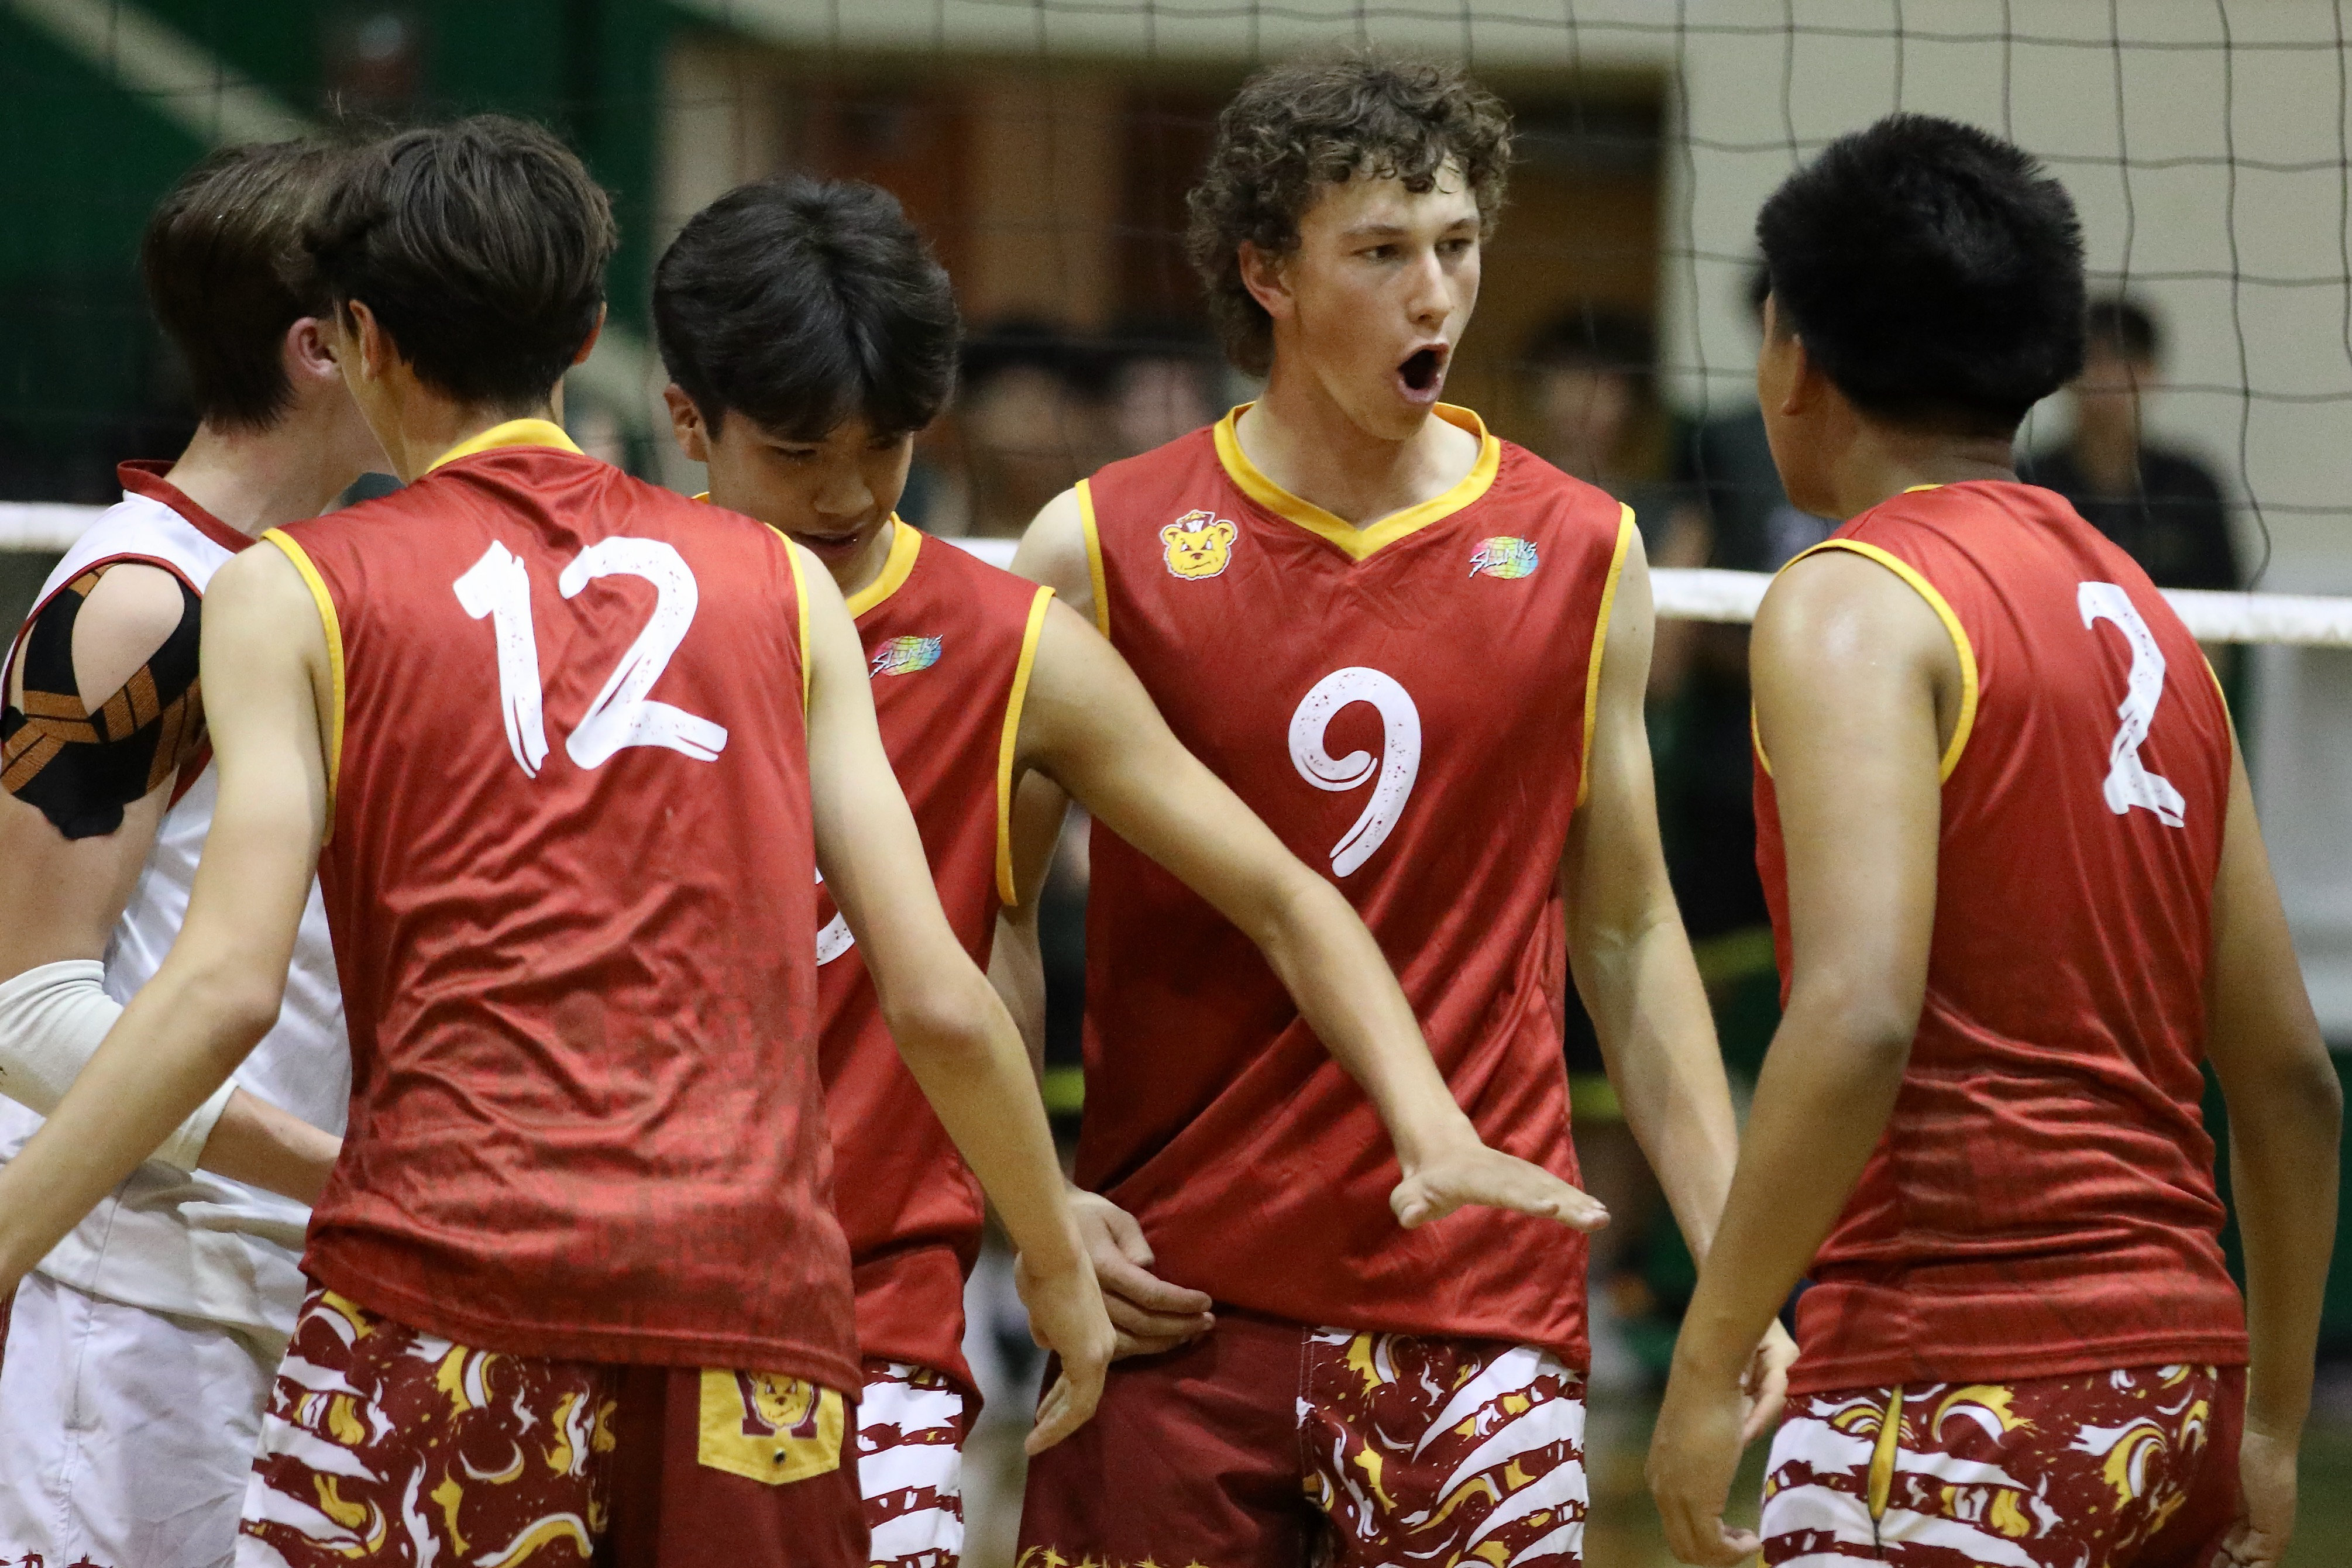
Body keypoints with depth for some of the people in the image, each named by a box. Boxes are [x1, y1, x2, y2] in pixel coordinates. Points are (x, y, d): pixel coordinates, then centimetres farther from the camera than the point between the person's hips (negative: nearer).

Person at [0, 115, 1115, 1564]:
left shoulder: (297, 593, 8)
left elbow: (229, 986, -5)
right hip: (758, 1296, 3)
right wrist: (1062, 1268, 24)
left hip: (451, 1286, -3)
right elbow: (938, 999, 11)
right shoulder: (781, 586, 16)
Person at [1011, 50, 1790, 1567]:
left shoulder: (1579, 556, 6)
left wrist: (1735, 1268, 5)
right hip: (1175, 1297, -1)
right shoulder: (1103, 550, 1)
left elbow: (1627, 940, 13)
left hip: (1480, 1302, 1)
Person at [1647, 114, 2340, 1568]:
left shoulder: (1854, 607, -7)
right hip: (2177, 1379, 8)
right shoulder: (2144, 617, 17)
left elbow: (1860, 1020, -21)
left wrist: (1708, 1364, -17)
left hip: (1963, 1392, -8)